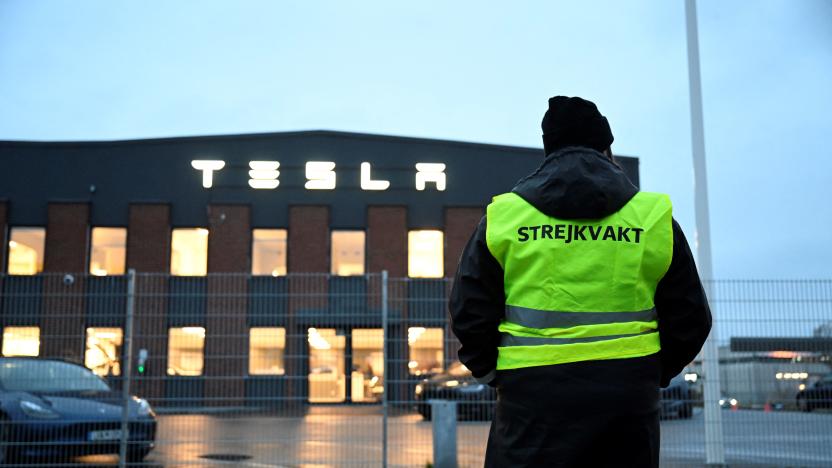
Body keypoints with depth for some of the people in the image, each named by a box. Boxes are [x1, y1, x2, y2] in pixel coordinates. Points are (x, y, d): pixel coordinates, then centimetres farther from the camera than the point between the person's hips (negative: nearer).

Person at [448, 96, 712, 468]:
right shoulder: (653, 217, 5)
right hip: (628, 397, 2)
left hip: (532, 398, -1)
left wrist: (494, 374, 18)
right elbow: (689, 321, 9)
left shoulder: (502, 216, 2)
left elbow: (469, 314, 3)